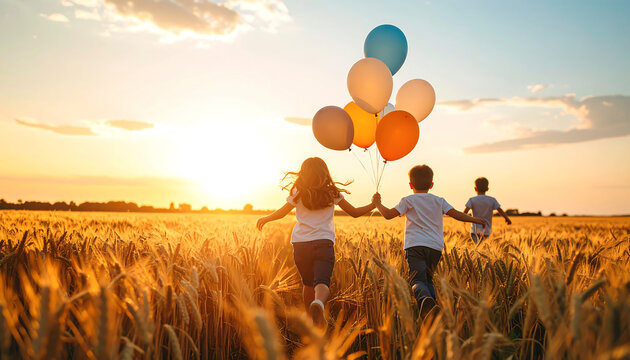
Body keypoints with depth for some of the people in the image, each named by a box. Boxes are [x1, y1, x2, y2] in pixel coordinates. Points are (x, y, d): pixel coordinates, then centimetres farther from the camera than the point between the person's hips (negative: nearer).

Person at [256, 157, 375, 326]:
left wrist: (264, 219, 32)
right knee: (322, 282, -12)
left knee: (308, 283, 17)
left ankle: (313, 319, 26)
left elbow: (281, 213, 12)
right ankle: (318, 303, -44)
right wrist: (374, 205, 27)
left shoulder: (298, 193, 6)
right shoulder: (332, 193, 8)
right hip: (324, 242, -1)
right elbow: (354, 212, 11)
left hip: (300, 244, 1)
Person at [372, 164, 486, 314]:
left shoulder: (408, 201, 8)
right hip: (435, 247, 4)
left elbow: (388, 215, 0)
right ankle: (433, 301, -1)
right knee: (428, 279, 19)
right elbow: (456, 214, 12)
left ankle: (424, 298, -44)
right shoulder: (439, 201, 17)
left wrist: (377, 203, 18)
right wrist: (474, 219, 28)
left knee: (418, 280, -14)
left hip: (415, 245, -4)